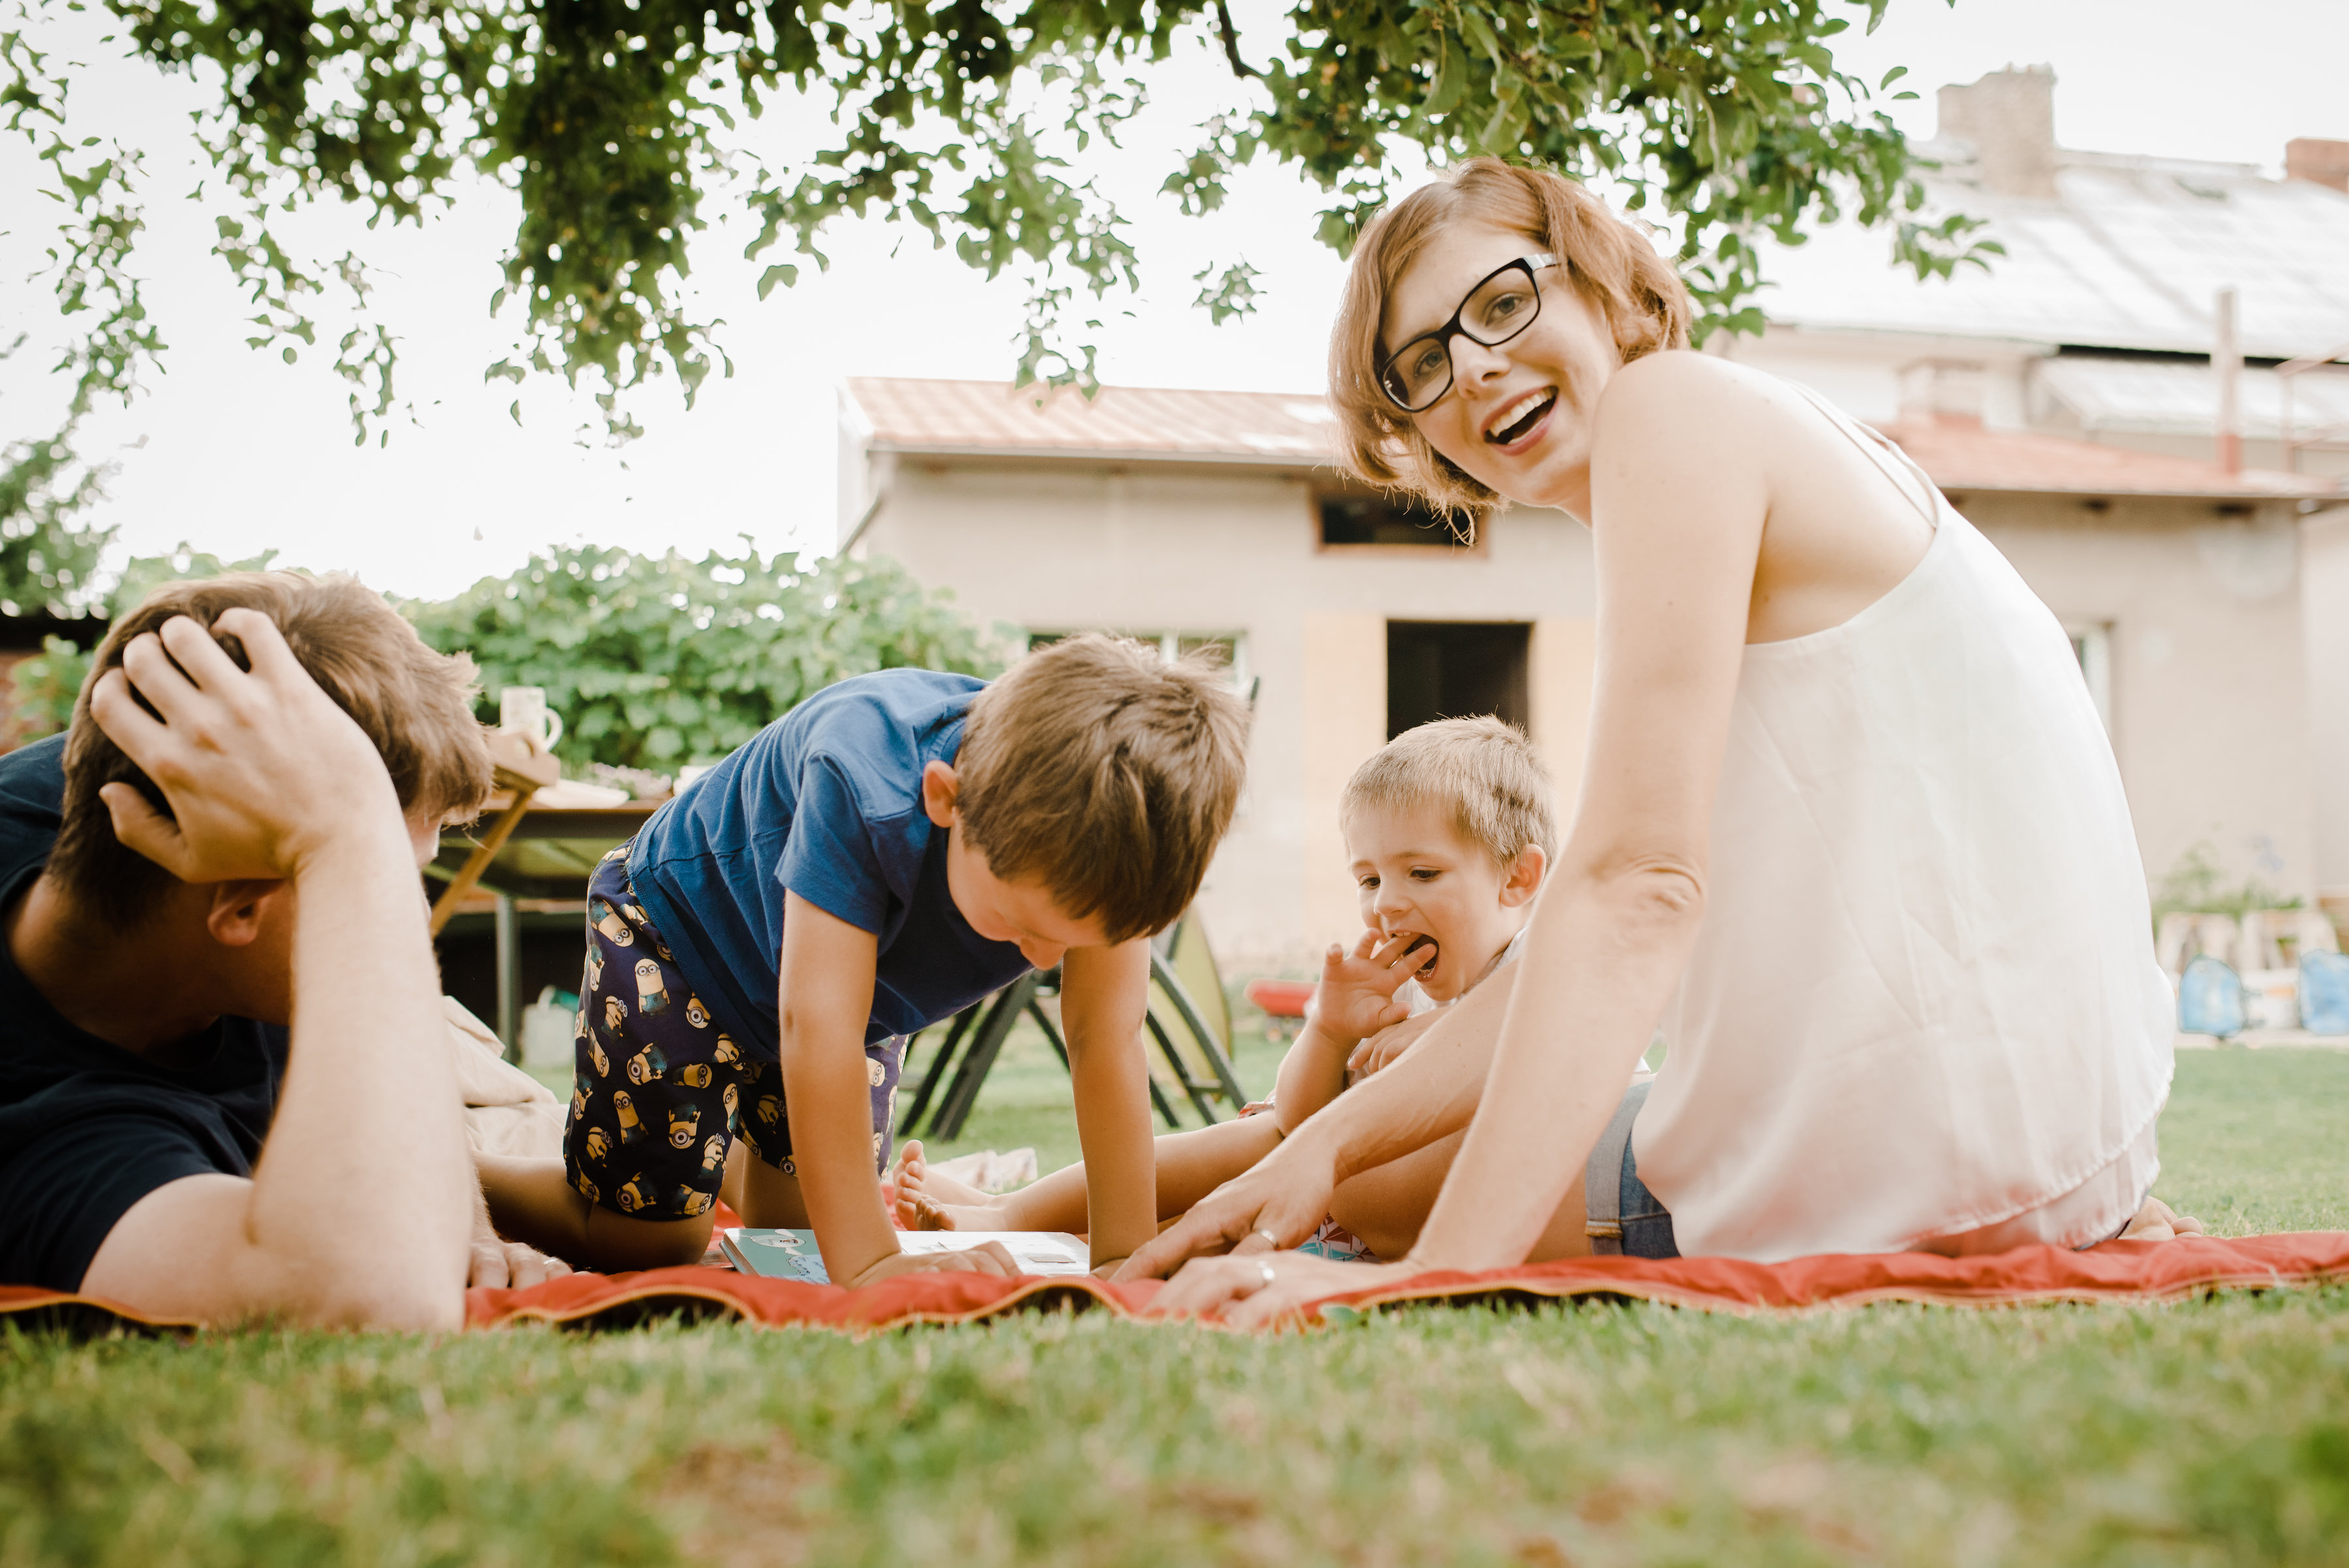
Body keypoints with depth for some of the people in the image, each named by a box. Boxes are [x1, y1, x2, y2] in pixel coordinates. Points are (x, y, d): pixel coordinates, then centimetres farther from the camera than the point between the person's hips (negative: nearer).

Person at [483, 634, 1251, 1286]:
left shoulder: (1111, 822, -33)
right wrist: (867, 1261, -51)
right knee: (650, 1235, -4)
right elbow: (816, 1028, -48)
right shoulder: (865, 785, -47)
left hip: (867, 988, 5)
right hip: (683, 915, -5)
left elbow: (1106, 1042, -31)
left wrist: (1124, 1259, -34)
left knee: (793, 1224, 12)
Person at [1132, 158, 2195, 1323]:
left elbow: (1639, 882, -21)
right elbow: (1594, 948, 14)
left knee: (1401, 1180, 9)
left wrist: (1440, 1268, -26)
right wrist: (1329, 1141, 5)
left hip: (1933, 1146, -10)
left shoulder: (1672, 401, -9)